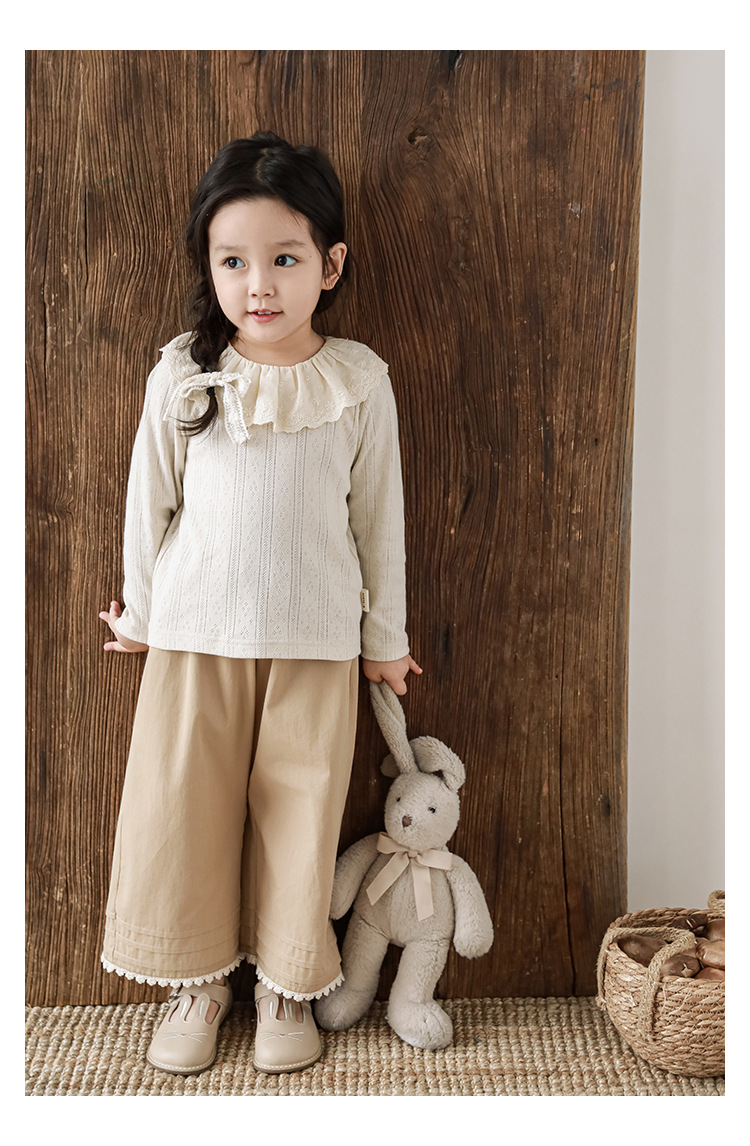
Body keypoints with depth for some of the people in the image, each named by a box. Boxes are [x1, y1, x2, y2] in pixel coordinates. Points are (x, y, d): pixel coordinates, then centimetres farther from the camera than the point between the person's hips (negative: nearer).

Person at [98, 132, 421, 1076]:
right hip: (196, 635, 1)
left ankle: (286, 985, 30)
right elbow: (149, 501, 6)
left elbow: (379, 515, 4)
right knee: (181, 807, 7)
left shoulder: (360, 381, -4)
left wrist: (385, 636, 10)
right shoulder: (181, 376, -4)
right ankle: (198, 981, 30)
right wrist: (138, 614, 14)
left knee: (300, 813, 7)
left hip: (315, 641, 0)